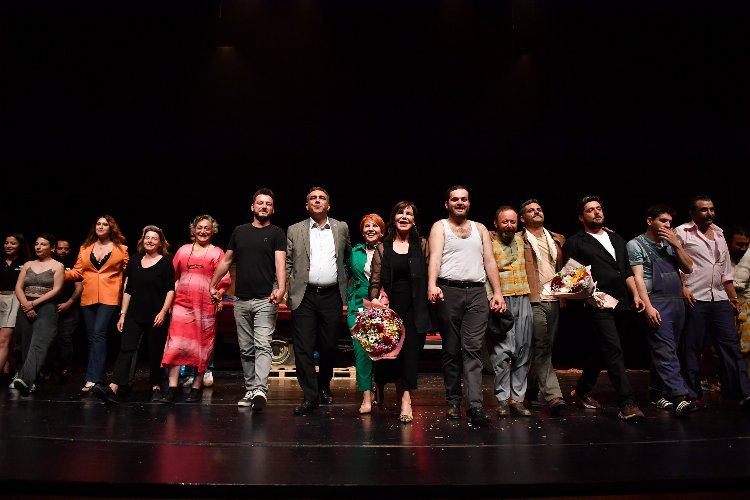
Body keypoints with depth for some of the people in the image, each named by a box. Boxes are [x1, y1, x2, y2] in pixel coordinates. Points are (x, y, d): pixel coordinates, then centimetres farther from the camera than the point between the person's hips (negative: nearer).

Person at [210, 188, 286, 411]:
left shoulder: (277, 233, 1)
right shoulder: (239, 231, 13)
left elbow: (280, 263, -13)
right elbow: (226, 261, 19)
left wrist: (280, 289, -29)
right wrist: (213, 285, 17)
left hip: (265, 300, -4)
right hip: (241, 300, 4)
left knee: (263, 346, -13)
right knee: (246, 349, 9)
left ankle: (261, 390, -18)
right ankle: (250, 390, 18)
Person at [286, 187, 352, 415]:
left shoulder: (341, 228, 11)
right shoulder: (295, 230, 7)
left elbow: (348, 257, 22)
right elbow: (287, 263, 5)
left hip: (331, 296, 1)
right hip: (304, 296, -1)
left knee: (329, 346, 9)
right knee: (303, 347, -4)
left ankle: (324, 386, 32)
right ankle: (310, 396, 6)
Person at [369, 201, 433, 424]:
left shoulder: (422, 245, 8)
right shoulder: (383, 248, 9)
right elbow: (375, 280, 6)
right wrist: (374, 299, -9)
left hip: (415, 308, -1)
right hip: (391, 308, 1)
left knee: (411, 351, -9)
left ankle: (406, 398, -4)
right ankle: (403, 395, 23)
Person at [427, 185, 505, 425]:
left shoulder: (480, 229, 19)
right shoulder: (440, 227, 8)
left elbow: (489, 261, 13)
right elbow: (435, 257, -8)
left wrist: (497, 292, 3)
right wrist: (432, 285, -25)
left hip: (477, 293, 2)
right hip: (449, 291, -2)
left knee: (473, 349, -7)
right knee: (451, 349, 5)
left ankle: (475, 405, -12)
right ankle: (453, 402, 14)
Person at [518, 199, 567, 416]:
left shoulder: (558, 239, 19)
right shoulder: (518, 241, 3)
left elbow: (565, 268, 23)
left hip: (554, 300, 5)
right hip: (533, 301, -5)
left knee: (545, 349, 10)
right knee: (542, 349, -8)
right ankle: (553, 395, -9)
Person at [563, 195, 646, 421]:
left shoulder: (616, 239, 21)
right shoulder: (575, 243, 2)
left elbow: (627, 271, 22)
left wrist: (635, 294, 11)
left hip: (621, 304, 7)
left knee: (600, 350, 14)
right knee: (614, 351, -13)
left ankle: (582, 390, 28)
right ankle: (627, 403, -11)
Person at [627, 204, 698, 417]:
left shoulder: (670, 244, 20)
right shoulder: (636, 244, 0)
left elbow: (688, 268, 14)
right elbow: (637, 277, -8)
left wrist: (677, 245, 2)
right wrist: (647, 306, -17)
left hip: (677, 303, 7)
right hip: (657, 304, -7)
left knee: (665, 352, 9)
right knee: (665, 352, -13)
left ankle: (658, 394, 17)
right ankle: (679, 398, -18)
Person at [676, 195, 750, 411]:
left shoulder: (719, 234, 18)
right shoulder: (682, 232, -2)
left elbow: (726, 269, 21)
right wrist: (682, 288, -15)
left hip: (720, 299, 6)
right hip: (695, 299, -6)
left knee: (731, 345, 3)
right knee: (692, 348, 0)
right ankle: (693, 395, 9)